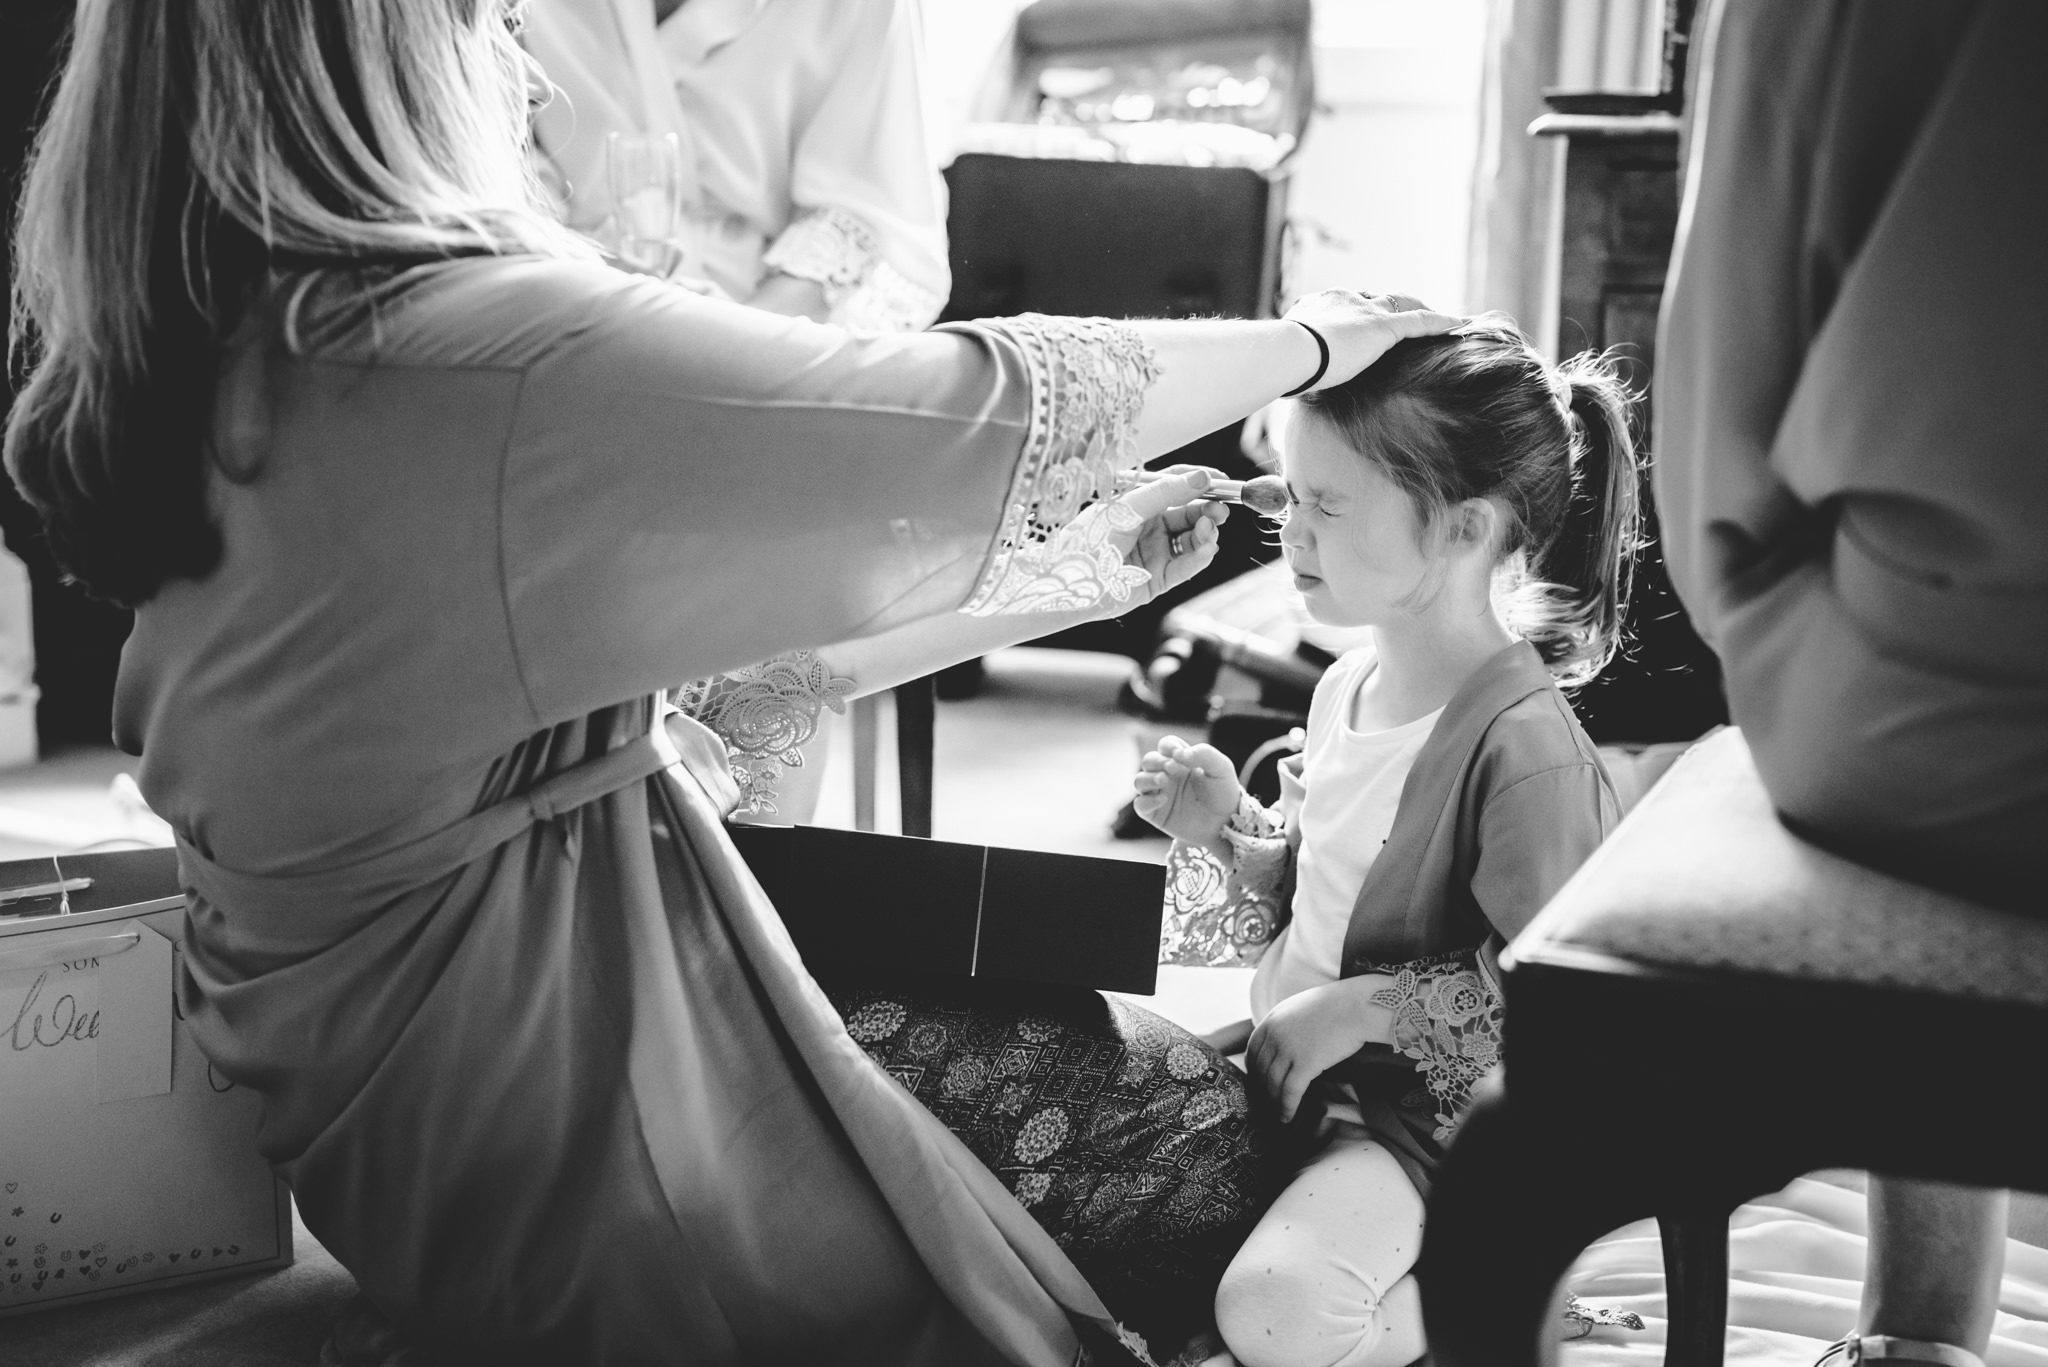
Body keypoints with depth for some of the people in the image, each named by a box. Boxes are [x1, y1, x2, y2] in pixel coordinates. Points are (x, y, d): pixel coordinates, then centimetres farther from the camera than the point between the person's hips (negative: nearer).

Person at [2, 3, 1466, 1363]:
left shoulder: (227, 356, 2)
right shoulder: (481, 352, -26)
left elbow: (704, 619, 9)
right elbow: (996, 415, -20)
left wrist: (1092, 566, 13)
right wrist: (1316, 338, -1)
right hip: (553, 1148, -8)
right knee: (1198, 1109, 9)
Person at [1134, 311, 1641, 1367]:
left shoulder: (1521, 746, -22)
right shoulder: (1347, 687, 4)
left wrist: (1358, 1012, -23)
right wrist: (1226, 827, -1)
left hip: (1434, 1118, -8)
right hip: (1301, 1072, 8)